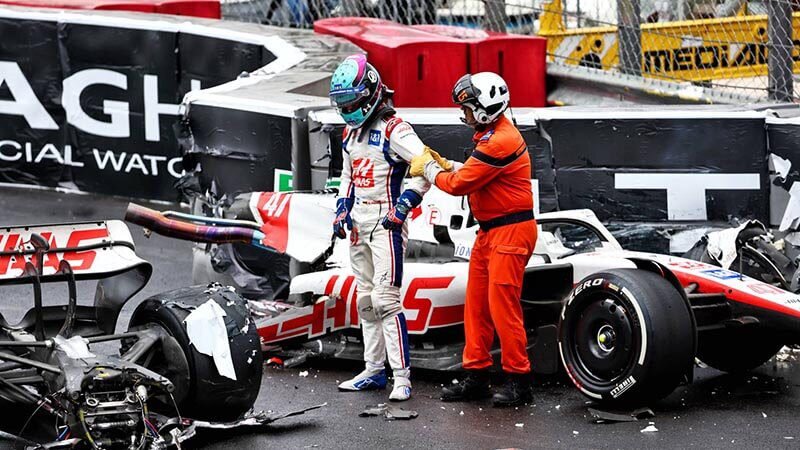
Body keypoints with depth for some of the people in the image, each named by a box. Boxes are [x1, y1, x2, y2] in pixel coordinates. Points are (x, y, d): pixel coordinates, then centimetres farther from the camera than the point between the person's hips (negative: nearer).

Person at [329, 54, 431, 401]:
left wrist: (402, 207, -19)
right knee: (365, 300, 12)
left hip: (386, 224, -9)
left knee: (385, 300, -14)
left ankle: (402, 377, -12)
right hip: (359, 225, 9)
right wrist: (342, 210, 14)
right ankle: (374, 371, 19)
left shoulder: (393, 130, -14)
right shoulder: (351, 133, 14)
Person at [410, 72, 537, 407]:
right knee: (476, 304, 11)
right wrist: (442, 164, 7)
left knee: (502, 305, -8)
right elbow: (470, 175, 17)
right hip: (490, 231, 10)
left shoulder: (500, 142, -20)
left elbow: (459, 184, -17)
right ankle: (476, 377, 17)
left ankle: (518, 381, -1)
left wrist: (428, 169, -1)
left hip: (511, 231, -10)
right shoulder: (491, 135, 14)